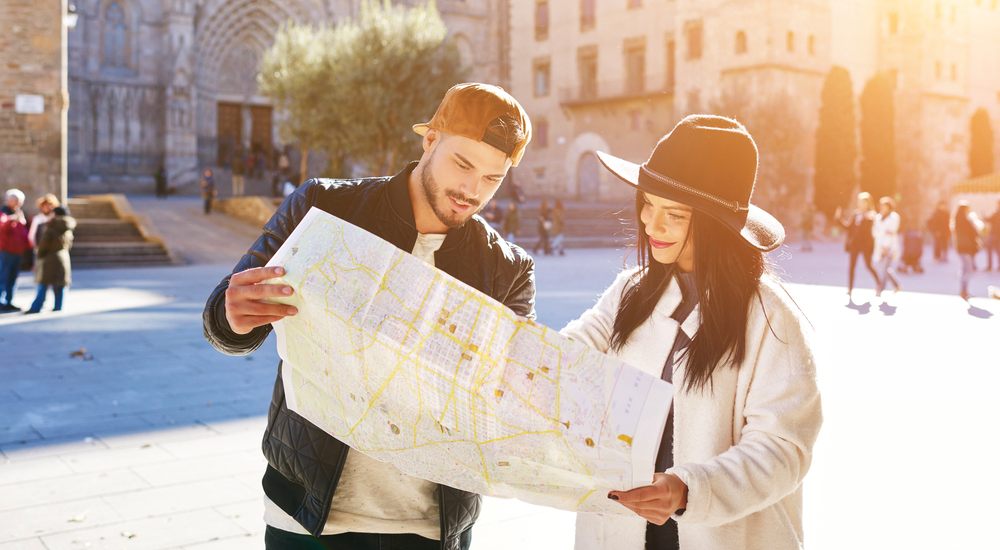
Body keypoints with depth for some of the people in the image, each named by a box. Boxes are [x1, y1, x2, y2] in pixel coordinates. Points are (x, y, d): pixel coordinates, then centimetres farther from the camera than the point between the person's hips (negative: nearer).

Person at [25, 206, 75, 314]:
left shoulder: (50, 229, -14)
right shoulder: (68, 230, 8)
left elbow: (43, 245, -11)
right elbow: (69, 245, 15)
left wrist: (40, 256, 3)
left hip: (50, 259, -6)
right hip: (64, 258, 6)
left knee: (43, 285, -3)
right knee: (59, 286, 8)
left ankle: (36, 307, -1)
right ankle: (58, 306, 9)